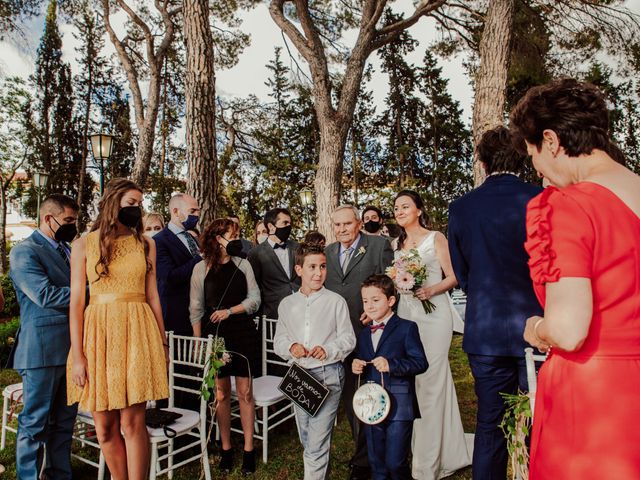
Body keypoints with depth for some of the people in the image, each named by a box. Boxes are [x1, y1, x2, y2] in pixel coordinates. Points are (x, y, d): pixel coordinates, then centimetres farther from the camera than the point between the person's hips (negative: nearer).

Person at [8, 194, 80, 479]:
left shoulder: (67, 250, 15)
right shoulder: (24, 252, -7)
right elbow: (45, 295, -19)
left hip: (72, 346, 7)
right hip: (42, 348, -7)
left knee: (64, 420, 15)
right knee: (35, 422, 6)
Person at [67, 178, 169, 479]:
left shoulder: (145, 243, 8)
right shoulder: (84, 244, 4)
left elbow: (152, 294, 9)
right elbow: (76, 300, 0)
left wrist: (162, 342, 8)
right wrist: (78, 355, -5)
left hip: (137, 332, 0)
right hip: (98, 333, 0)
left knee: (132, 422, -2)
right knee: (104, 426, 7)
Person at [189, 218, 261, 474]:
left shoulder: (243, 265, 4)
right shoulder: (202, 268, -1)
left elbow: (254, 299, 3)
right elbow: (196, 308, 2)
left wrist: (229, 311, -10)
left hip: (243, 333, 1)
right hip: (214, 335, -1)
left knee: (245, 393, 4)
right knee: (221, 393, 8)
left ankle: (249, 450, 15)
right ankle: (226, 449, 22)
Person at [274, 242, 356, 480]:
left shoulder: (336, 301, -4)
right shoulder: (287, 304, 6)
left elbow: (348, 338, -2)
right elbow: (279, 341, 9)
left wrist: (328, 350, -19)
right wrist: (291, 347, -11)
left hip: (328, 375, -4)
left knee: (317, 444, -6)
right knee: (307, 441, 19)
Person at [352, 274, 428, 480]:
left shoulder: (406, 328, -6)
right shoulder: (363, 334, 14)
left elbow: (421, 362, -13)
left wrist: (391, 364, -24)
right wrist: (355, 367, -1)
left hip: (399, 407, -6)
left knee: (395, 463, -2)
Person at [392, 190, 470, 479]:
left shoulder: (436, 238, 0)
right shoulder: (396, 244, 14)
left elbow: (453, 277, -2)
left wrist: (431, 290, -19)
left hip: (433, 313, -5)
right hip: (405, 314, 5)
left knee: (431, 380, -3)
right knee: (411, 380, 6)